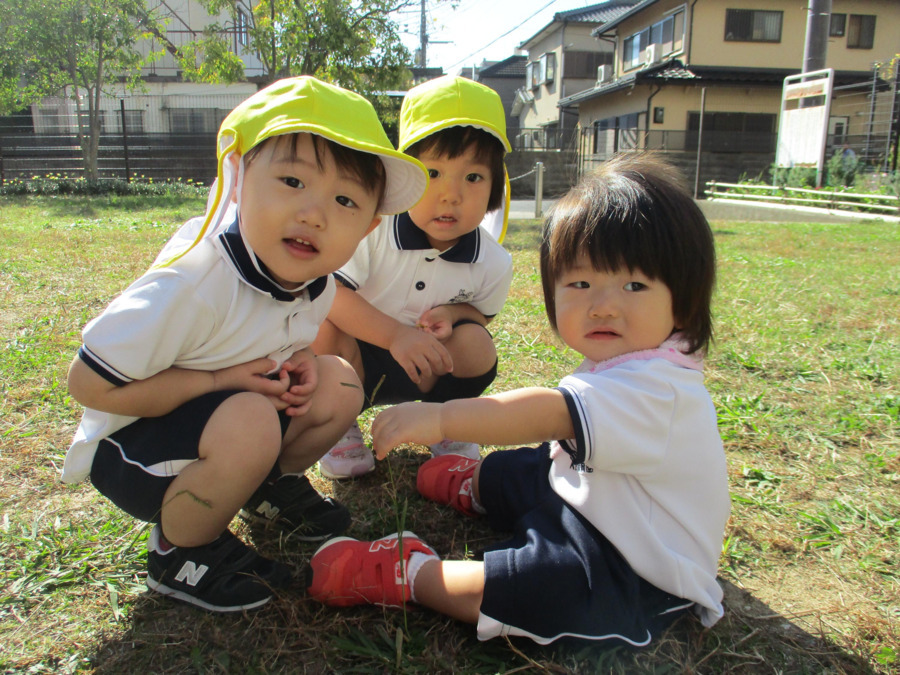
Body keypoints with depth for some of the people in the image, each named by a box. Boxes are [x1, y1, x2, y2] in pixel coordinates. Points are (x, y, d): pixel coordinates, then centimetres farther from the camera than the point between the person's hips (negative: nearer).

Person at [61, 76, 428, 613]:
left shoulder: (317, 279, -10)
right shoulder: (194, 285, -33)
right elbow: (91, 384, -25)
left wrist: (297, 359, -14)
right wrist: (219, 379, -28)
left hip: (216, 419, 7)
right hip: (125, 446, -7)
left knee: (339, 384, -7)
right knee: (248, 424, -35)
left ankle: (273, 487, 18)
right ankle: (179, 552, -6)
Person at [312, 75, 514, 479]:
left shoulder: (493, 263, -13)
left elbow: (483, 313, 5)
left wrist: (451, 313, -21)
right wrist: (395, 335, -41)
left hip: (421, 373, 2)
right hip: (354, 356, -2)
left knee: (476, 344, -24)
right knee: (321, 324, -32)